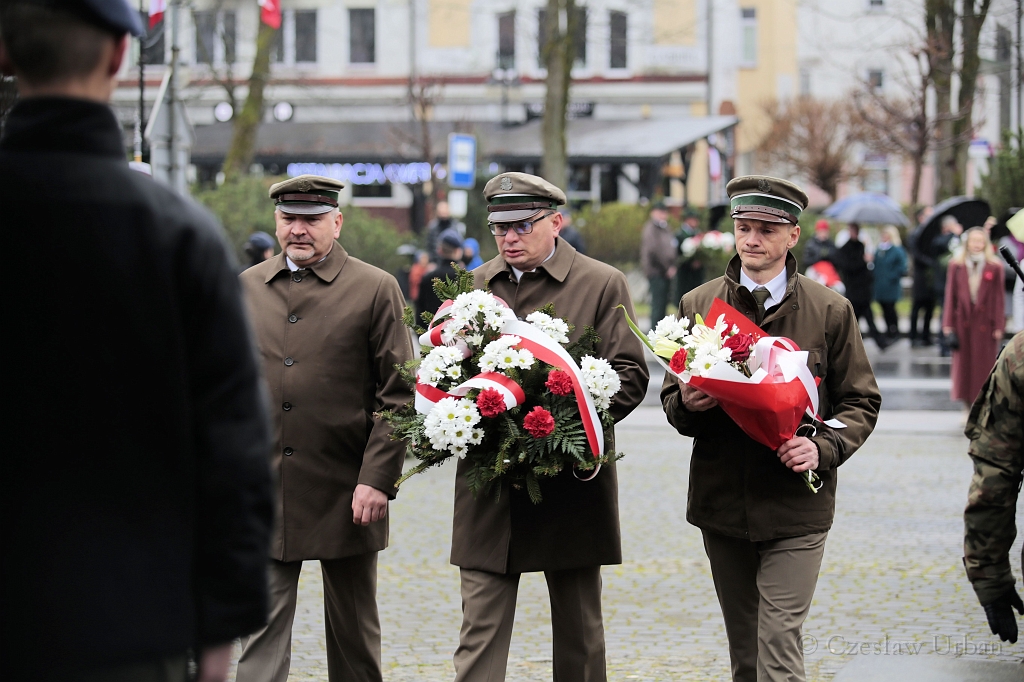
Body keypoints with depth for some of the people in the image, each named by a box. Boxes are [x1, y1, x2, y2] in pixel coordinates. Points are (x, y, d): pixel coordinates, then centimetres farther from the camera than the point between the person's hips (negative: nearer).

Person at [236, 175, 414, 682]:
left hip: (346, 493, -2)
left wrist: (377, 479, -12)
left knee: (354, 635, 10)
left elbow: (397, 395, -4)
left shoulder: (376, 290, -1)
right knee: (261, 628, -3)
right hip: (261, 493, 2)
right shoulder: (246, 288, 9)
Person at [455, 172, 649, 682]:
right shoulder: (473, 287, 12)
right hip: (488, 483, 2)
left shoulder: (602, 285, 1)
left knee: (579, 631, 10)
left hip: (571, 484, -2)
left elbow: (630, 374, -4)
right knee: (479, 631, -3)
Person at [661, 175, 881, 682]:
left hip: (796, 508, -3)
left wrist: (823, 448, -14)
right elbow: (671, 398, 14)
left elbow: (861, 402, 5)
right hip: (720, 503, 3)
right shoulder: (697, 306, 8)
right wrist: (686, 404, -11)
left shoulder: (830, 311, 2)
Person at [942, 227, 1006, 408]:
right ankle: (969, 409, 12)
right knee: (964, 365, 3)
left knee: (985, 366, 0)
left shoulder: (995, 267, 0)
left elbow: (998, 298, -1)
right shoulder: (956, 265, 4)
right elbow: (951, 296, 5)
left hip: (985, 324, -2)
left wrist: (998, 327, -4)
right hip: (963, 322, 2)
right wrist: (948, 325, 1)